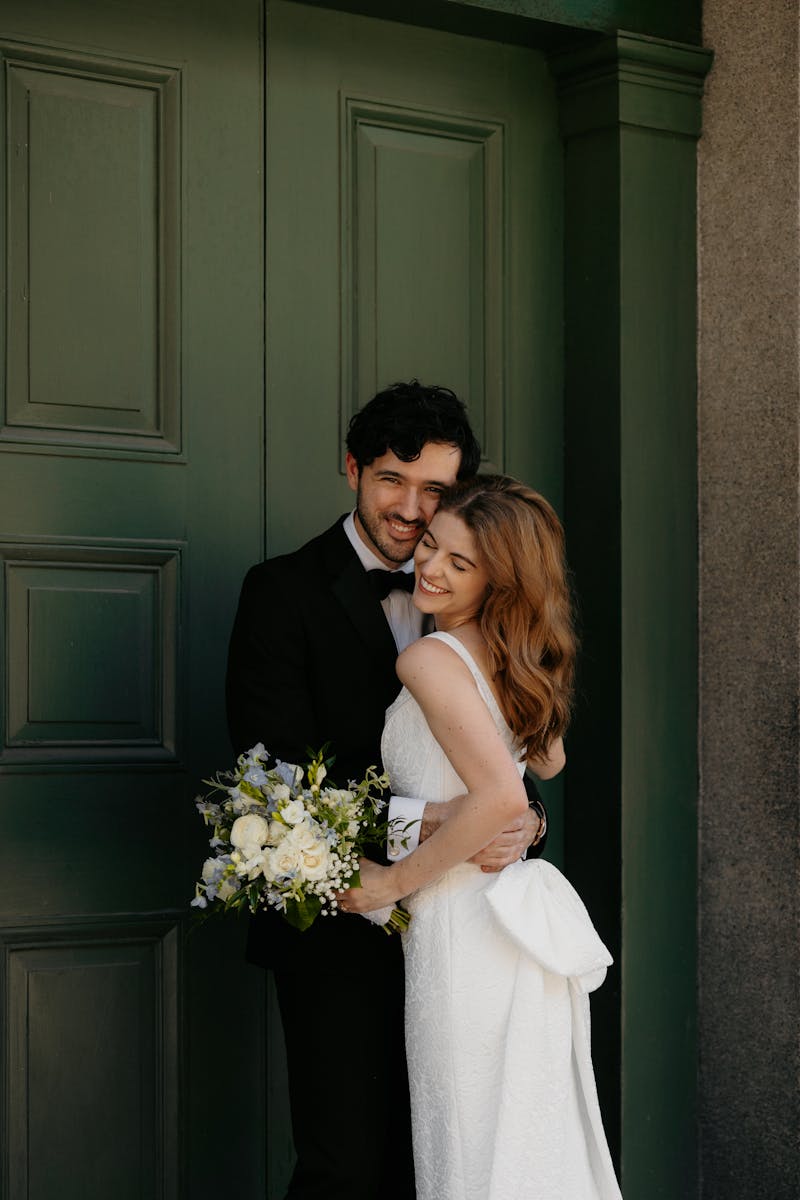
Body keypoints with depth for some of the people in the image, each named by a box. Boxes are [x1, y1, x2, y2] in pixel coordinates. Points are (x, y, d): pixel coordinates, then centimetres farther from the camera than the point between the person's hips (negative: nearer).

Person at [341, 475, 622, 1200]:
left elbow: (503, 794, -25)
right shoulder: (515, 657, 11)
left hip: (467, 927, -9)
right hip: (524, 922, 9)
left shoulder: (430, 659, -14)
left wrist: (396, 880, -15)